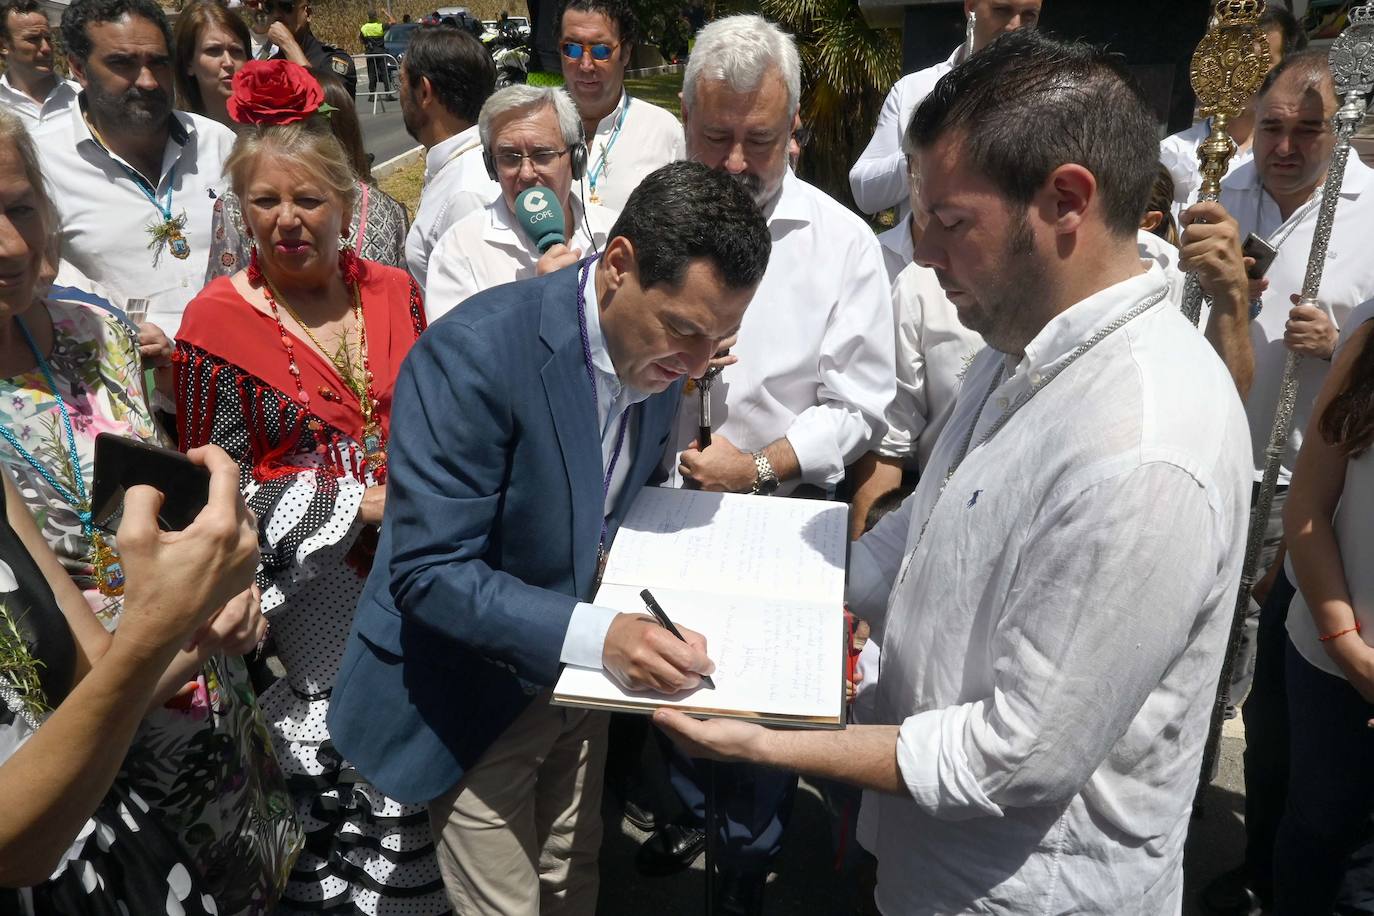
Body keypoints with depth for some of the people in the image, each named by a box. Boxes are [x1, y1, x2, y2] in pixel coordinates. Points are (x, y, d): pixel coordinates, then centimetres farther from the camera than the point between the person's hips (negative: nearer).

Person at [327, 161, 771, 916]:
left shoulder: (659, 352, -5)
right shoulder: (474, 352, -28)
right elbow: (428, 572, -28)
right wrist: (595, 634, -38)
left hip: (582, 677, 6)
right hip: (475, 696, -6)